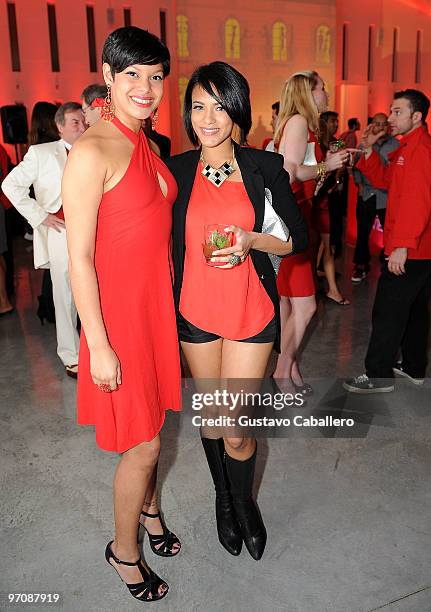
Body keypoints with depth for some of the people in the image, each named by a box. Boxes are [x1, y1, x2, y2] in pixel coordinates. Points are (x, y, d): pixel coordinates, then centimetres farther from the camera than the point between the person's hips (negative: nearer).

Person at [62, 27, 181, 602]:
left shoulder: (144, 145, 9)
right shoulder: (92, 151, -17)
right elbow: (79, 258, -18)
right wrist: (98, 345, -17)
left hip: (157, 303, 8)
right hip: (118, 311, -7)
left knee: (151, 421, 21)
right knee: (143, 443, 5)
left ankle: (148, 510, 47)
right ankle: (125, 550, 31)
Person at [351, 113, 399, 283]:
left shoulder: (396, 144, -1)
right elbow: (356, 167, 13)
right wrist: (359, 184, 1)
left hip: (387, 196, -3)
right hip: (366, 194, 3)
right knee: (362, 232, 7)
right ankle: (361, 266, 20)